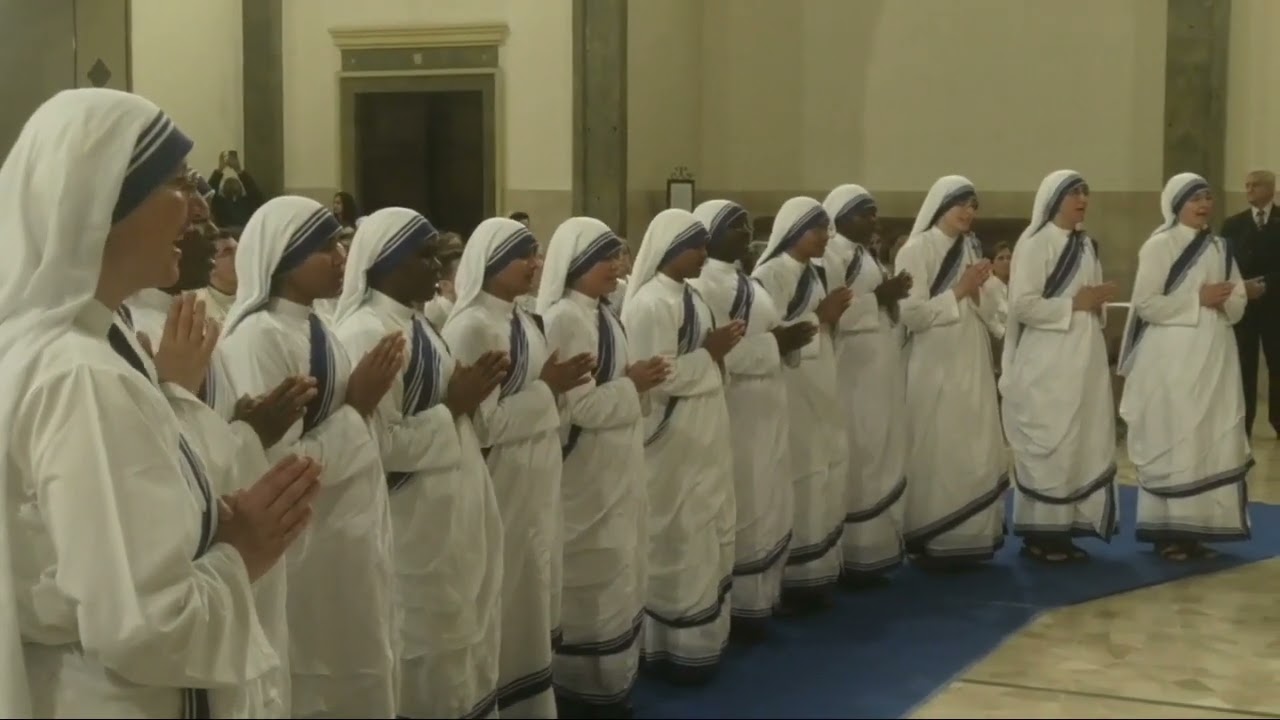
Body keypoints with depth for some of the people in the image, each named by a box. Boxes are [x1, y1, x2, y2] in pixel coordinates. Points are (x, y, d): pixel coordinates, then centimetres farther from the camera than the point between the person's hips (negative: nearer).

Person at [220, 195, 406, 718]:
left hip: (349, 540, 9)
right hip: (307, 553, -9)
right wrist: (357, 407, -16)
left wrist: (364, 401, 3)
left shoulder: (314, 328, 9)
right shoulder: (259, 337, -18)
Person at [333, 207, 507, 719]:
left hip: (452, 513, 9)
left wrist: (469, 395, 1)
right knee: (427, 648, 3)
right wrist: (455, 405, -16)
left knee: (458, 639, 16)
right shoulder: (366, 334, -18)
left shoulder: (416, 324, 10)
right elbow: (380, 443, -24)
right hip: (415, 522, -9)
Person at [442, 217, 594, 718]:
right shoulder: (471, 327, -17)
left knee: (534, 598, 16)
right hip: (503, 487, -9)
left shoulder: (524, 321, 10)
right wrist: (547, 388, -16)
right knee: (509, 607, 1)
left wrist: (558, 385, 2)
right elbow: (481, 425, -22)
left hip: (538, 482, 9)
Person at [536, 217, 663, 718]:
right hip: (587, 475, -9)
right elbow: (580, 405, -22)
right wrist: (633, 384, -13)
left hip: (614, 471, 10)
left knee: (615, 577, 15)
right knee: (593, 581, 0)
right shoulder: (564, 319, -18)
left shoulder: (600, 313, 11)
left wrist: (635, 378, 5)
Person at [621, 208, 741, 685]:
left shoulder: (686, 294, 10)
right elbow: (657, 378, -23)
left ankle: (700, 635, 27)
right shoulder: (651, 304, -19)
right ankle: (674, 645, 11)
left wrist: (718, 347, 1)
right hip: (674, 442, -10)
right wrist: (711, 352, -18)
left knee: (703, 535, 16)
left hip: (701, 437, 10)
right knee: (678, 541, 0)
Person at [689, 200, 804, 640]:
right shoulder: (703, 285, -15)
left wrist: (787, 337, 1)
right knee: (740, 511, -2)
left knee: (765, 508, 14)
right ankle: (738, 607, 7)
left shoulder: (741, 280, 13)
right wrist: (775, 344, -18)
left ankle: (758, 599, 23)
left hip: (762, 412, 9)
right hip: (735, 414, -9)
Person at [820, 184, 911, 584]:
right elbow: (831, 314, -21)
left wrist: (892, 296, 5)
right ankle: (851, 555, 1)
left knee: (878, 459, 12)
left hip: (879, 374, 10)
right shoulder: (831, 255, -12)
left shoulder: (865, 254, 15)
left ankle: (873, 547, 20)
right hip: (852, 374, -10)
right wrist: (879, 297, -19)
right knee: (854, 463, -6)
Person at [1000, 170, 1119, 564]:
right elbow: (1022, 305, -18)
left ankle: (1065, 528, 15)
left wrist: (1099, 301, 0)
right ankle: (1039, 533, 4)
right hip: (1047, 363, -8)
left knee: (1083, 443, 8)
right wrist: (1074, 305, -16)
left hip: (1085, 359, 8)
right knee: (1048, 446, -4)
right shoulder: (1035, 243, -10)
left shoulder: (1086, 244, 14)